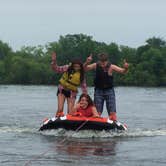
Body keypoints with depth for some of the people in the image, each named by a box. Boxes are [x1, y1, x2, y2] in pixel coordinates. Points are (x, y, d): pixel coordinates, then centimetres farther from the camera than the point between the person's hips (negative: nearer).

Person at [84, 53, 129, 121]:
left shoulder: (111, 67, -13)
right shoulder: (96, 66, -8)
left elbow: (123, 71, -20)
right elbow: (85, 69, -13)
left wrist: (125, 68, -44)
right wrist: (87, 63, -35)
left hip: (109, 90, -1)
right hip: (98, 91, 1)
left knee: (112, 113, -7)